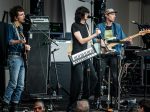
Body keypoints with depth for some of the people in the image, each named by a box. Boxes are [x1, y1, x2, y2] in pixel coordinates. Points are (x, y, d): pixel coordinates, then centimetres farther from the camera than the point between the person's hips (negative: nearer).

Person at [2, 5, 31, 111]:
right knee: (13, 83, -16)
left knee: (20, 86, 3)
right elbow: (9, 41, -11)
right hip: (14, 57, -8)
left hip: (22, 58, 8)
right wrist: (19, 41, -27)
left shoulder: (21, 28, 20)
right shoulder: (11, 26, -1)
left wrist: (26, 46, 6)